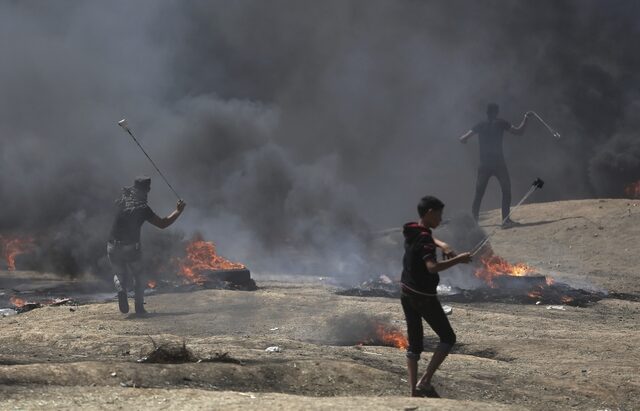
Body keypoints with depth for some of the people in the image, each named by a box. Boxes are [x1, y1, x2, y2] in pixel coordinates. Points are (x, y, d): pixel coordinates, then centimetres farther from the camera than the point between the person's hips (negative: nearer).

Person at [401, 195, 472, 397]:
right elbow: (432, 267, -35)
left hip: (407, 293, 8)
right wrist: (458, 259, -26)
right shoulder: (424, 239, -20)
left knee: (414, 342, 13)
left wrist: (443, 245, 15)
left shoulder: (412, 231, 7)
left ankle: (414, 390, 10)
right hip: (424, 296, -8)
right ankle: (425, 382, -4)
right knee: (448, 338, 5)